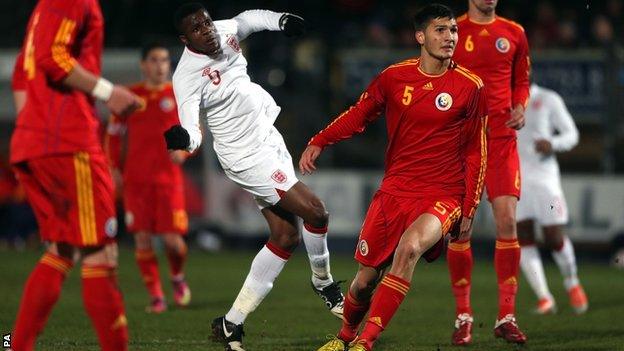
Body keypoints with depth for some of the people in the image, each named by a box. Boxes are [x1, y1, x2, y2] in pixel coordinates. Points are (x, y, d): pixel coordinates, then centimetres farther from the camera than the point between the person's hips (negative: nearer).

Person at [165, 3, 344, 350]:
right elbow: (192, 131, -29)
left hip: (270, 137, 9)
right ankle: (323, 282, 16)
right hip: (248, 158, -9)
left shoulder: (225, 32, -2)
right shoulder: (188, 76, -23)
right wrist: (182, 139, -51)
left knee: (286, 236, 8)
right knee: (314, 210, -15)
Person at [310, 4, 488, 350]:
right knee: (365, 279, 3)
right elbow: (359, 114, 16)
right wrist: (318, 142, 4)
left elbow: (476, 152, 3)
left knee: (409, 246, -33)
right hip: (394, 189, 3)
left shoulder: (471, 87, -4)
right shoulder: (394, 77, 1)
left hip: (443, 195, -3)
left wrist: (469, 210, 0)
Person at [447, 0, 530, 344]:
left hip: (502, 138, 1)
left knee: (506, 220, -9)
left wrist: (520, 106, 0)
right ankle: (463, 316, 9)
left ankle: (506, 317, -3)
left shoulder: (513, 33, 9)